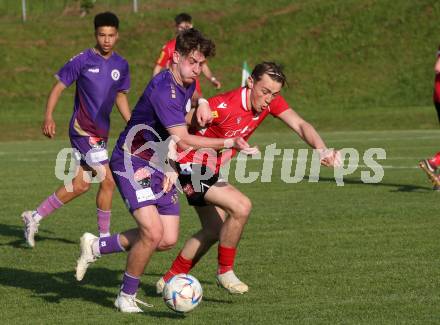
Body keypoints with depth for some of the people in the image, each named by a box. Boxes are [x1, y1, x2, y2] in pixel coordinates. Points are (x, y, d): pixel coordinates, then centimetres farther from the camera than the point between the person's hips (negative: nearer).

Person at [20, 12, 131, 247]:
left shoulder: (121, 65, 6)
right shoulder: (83, 60, -10)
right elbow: (59, 87, -7)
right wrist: (48, 116, -19)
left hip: (100, 132, 7)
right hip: (83, 130, -7)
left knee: (80, 185, 8)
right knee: (108, 180, -10)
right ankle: (104, 236, 2)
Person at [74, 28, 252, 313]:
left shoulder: (188, 83, 4)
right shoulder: (163, 90, -25)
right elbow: (183, 140, -30)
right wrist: (228, 143, -27)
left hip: (160, 167, 9)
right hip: (133, 163, -9)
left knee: (168, 240, 2)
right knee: (153, 231, -23)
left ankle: (96, 247, 20)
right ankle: (127, 297, -2)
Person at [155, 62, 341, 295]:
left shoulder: (271, 101, -9)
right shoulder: (224, 106, -31)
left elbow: (300, 125, -18)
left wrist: (322, 149, -35)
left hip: (211, 170, 10)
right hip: (191, 166, -10)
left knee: (214, 231, 19)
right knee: (241, 206, -24)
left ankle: (170, 280, 34)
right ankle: (225, 271, -6)